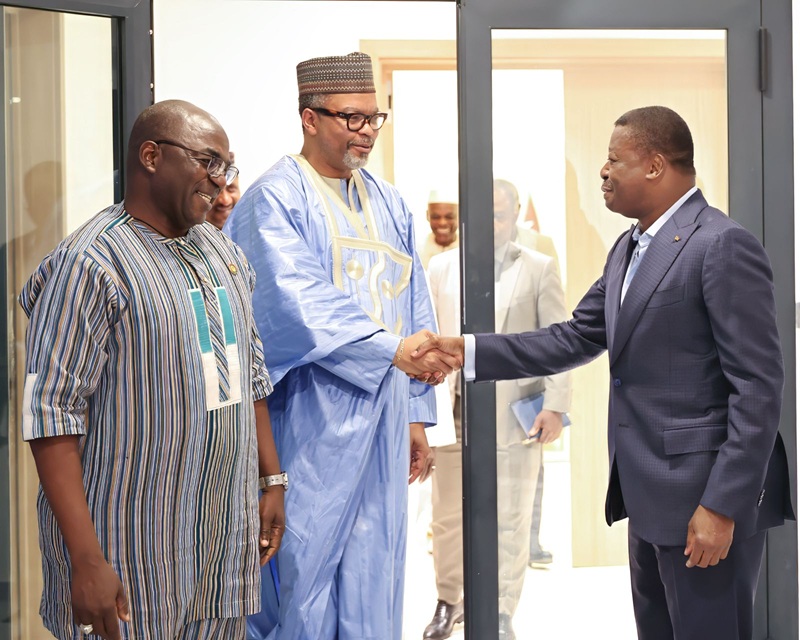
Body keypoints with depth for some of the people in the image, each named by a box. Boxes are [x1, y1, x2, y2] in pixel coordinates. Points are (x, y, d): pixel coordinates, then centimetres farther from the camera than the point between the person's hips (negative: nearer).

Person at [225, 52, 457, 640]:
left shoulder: (389, 204, 14)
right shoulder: (275, 200, -7)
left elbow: (414, 306, 15)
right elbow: (299, 301, -19)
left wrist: (416, 413, 11)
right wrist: (392, 348, -27)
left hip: (381, 415, 6)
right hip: (310, 421, -6)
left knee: (374, 566, 9)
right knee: (305, 558, -2)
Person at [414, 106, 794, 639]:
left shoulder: (723, 245, -15)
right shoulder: (629, 248, 14)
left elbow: (759, 386, -19)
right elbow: (574, 340, 14)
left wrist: (722, 505, -21)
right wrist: (469, 351, 4)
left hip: (709, 495, -9)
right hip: (650, 494, 9)